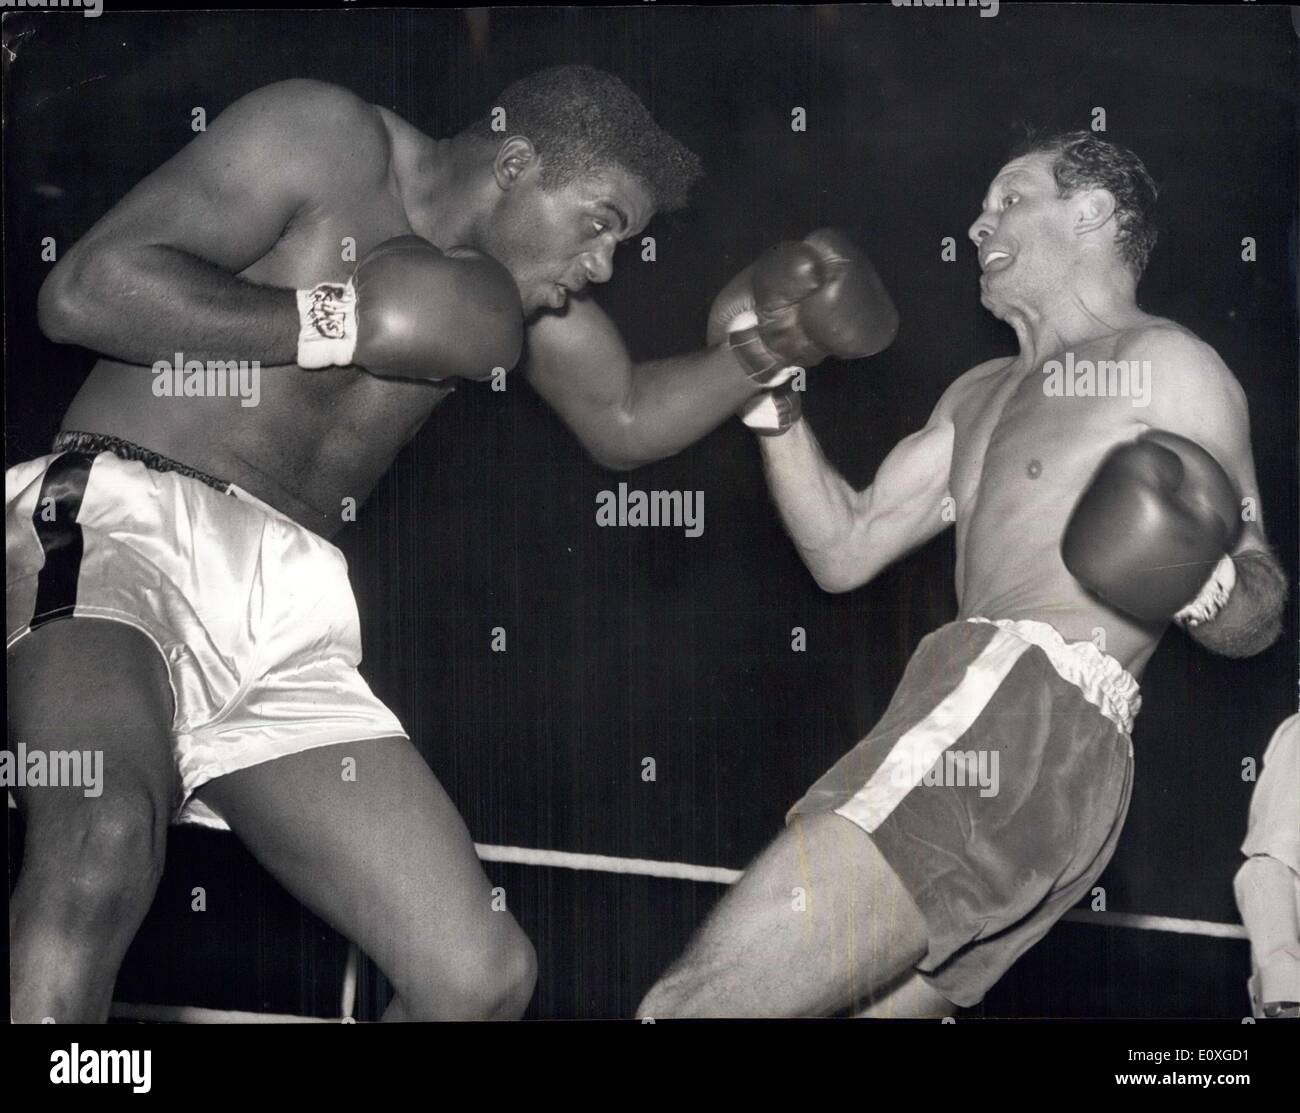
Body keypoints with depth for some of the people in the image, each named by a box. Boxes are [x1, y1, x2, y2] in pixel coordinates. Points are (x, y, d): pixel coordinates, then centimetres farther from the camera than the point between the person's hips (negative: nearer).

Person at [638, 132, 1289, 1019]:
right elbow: (845, 553, 23)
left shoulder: (1169, 365, 7)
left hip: (1032, 707, -9)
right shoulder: (980, 397, 31)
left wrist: (1199, 584, -17)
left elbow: (1257, 621, 5)